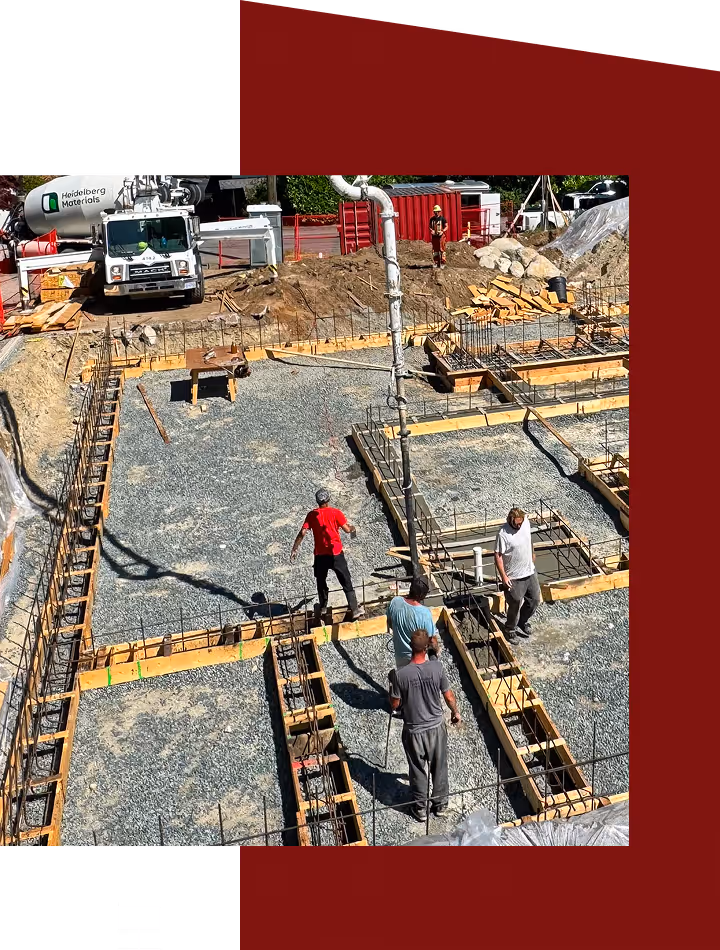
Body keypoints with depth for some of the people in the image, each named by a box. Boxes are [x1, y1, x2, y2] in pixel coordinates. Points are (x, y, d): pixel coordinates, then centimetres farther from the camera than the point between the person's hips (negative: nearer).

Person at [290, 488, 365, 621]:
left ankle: (323, 609, 31)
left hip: (320, 555, 2)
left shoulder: (311, 515, -2)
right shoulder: (335, 513, -9)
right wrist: (352, 528, 16)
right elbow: (347, 529, -7)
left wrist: (294, 549, 0)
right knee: (346, 583, 5)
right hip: (336, 554, -2)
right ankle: (355, 610, 5)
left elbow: (302, 533, -6)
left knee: (321, 583, 21)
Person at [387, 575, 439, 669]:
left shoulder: (394, 602, -21)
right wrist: (437, 649, 1)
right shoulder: (424, 613, -34)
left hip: (399, 651, 4)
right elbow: (432, 639, -20)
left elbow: (389, 623, -1)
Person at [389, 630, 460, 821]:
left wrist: (392, 687, 8)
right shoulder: (437, 667, -19)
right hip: (436, 727, 1)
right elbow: (449, 696, -6)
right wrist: (456, 712, 13)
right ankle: (440, 803, 38)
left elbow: (394, 705, -10)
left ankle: (420, 808, 34)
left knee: (418, 770, 18)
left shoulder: (400, 674, -22)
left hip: (413, 731, -1)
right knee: (439, 767, 22)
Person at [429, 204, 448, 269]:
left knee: (441, 250, -4)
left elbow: (446, 227, -3)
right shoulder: (432, 219, 9)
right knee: (435, 250, 8)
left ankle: (442, 264, -1)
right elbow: (430, 226, 14)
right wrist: (431, 230, -8)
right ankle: (435, 263, 16)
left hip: (441, 236, -4)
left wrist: (442, 231, -20)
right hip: (434, 236, 4)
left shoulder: (443, 218, -3)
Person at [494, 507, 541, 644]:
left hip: (530, 571, 6)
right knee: (515, 605, 6)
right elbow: (498, 556, -20)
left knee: (535, 599, 18)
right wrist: (503, 576, -21)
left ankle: (523, 621, 41)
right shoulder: (503, 534, -25)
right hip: (514, 577, -6)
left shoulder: (526, 522, -7)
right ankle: (510, 630, 29)